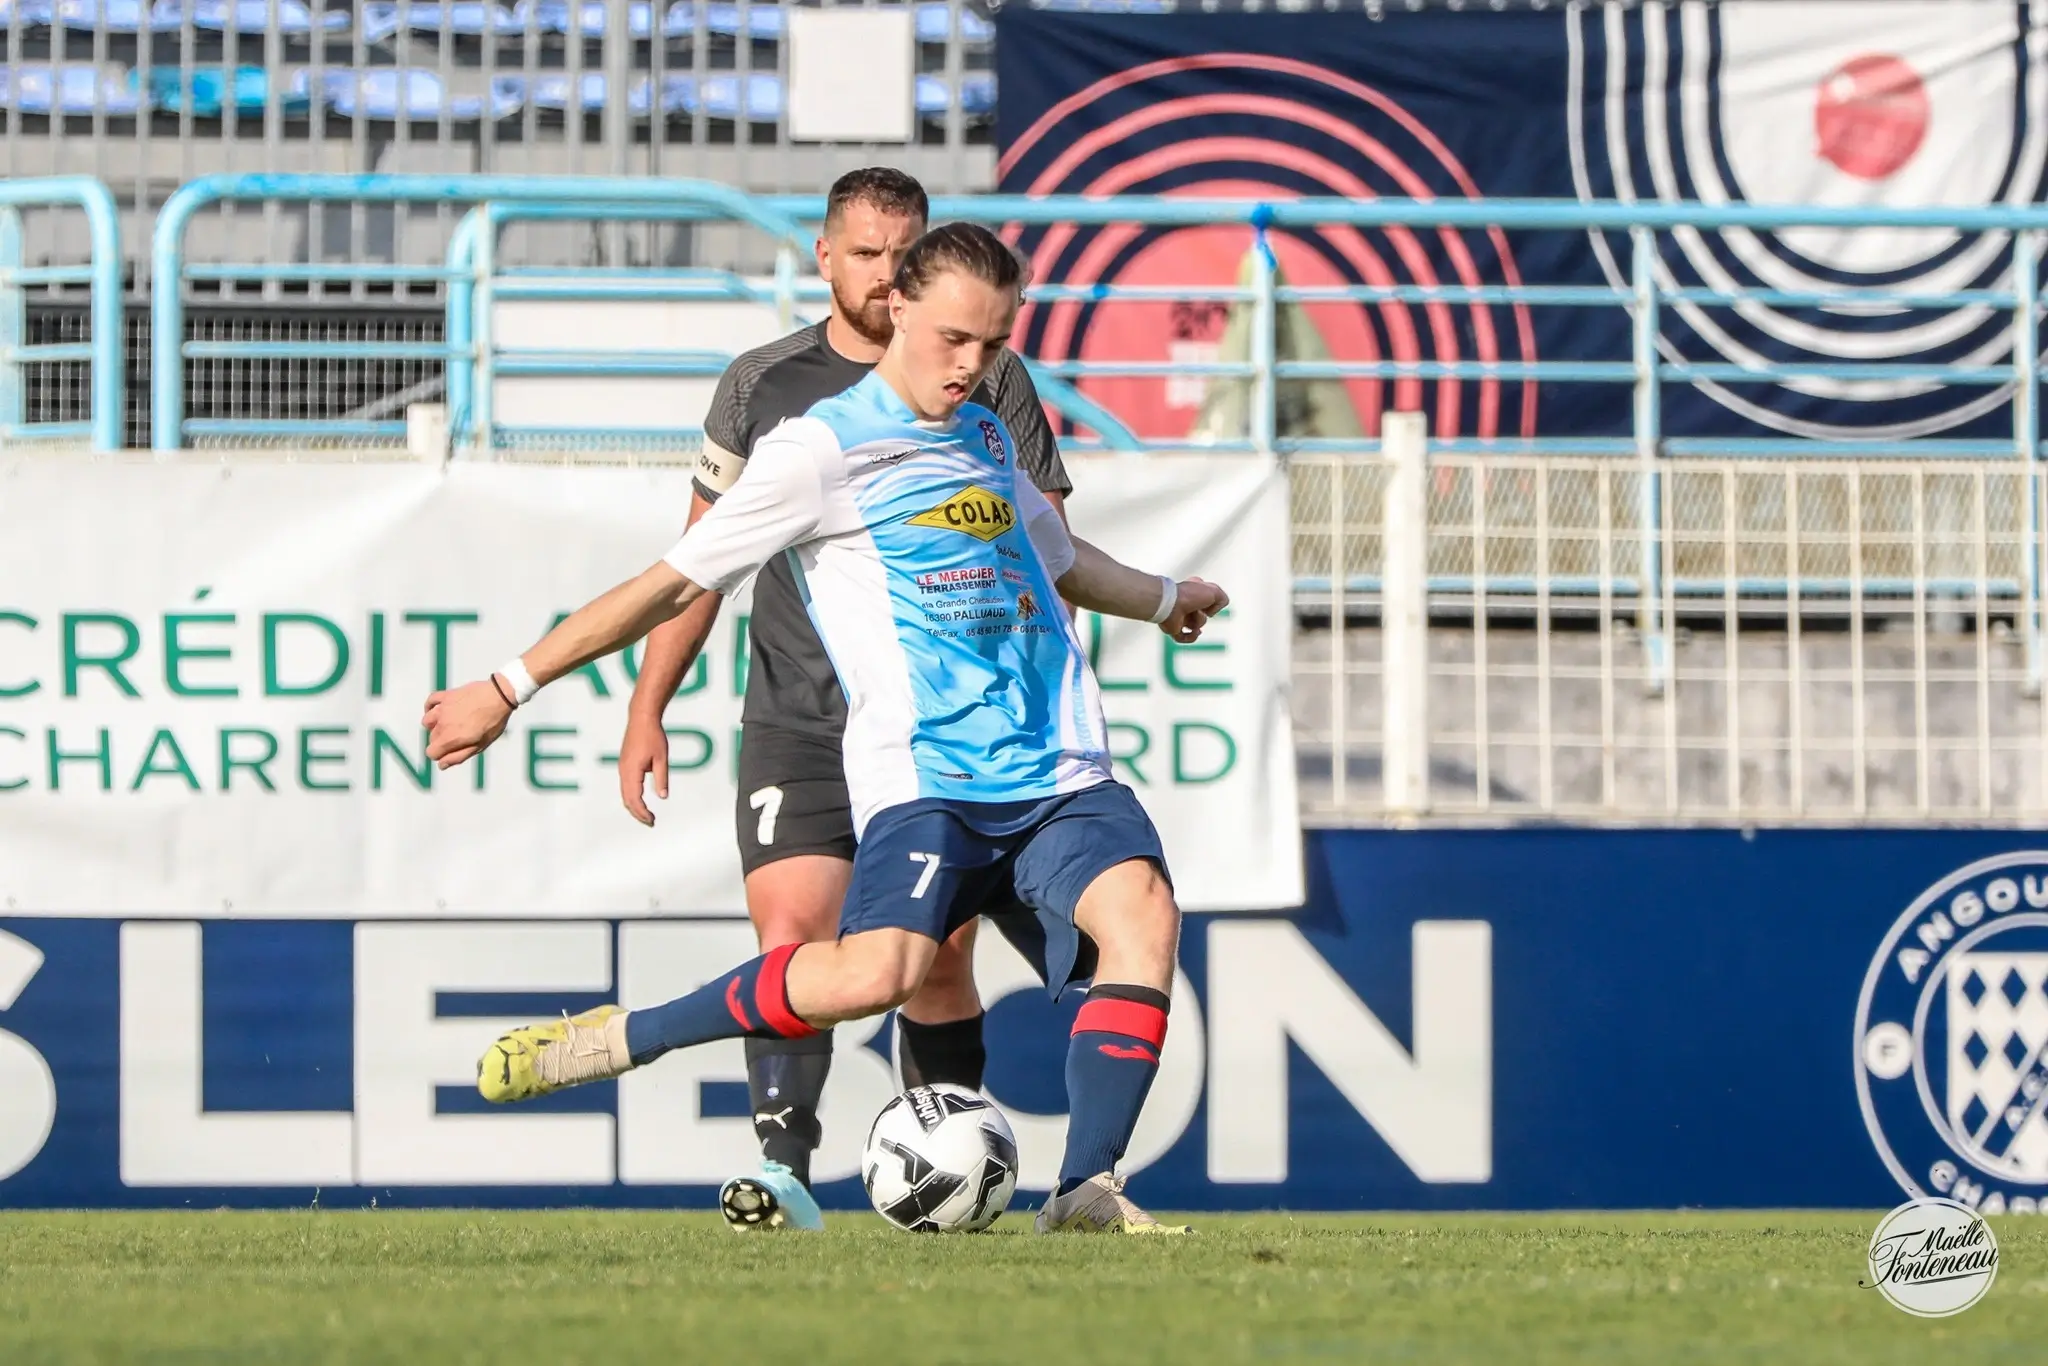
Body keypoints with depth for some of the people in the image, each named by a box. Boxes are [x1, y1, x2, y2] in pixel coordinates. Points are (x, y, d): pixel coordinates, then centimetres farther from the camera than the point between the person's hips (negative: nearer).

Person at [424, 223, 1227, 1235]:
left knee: (1142, 909, -24)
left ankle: (1087, 1189, -22)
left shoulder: (988, 437, 21)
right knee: (877, 971, -30)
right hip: (922, 774, -6)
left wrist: (1164, 599, 60)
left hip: (1059, 772, 6)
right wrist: (509, 688, 1)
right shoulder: (822, 449, -1)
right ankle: (609, 1042, -11)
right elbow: (677, 583, 1)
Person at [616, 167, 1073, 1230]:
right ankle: (782, 1171, -22)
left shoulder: (989, 383, 6)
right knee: (792, 942, -15)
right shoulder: (762, 385, 9)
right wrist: (648, 707, 9)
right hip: (795, 728, 0)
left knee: (937, 966, 0)